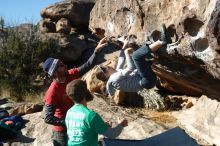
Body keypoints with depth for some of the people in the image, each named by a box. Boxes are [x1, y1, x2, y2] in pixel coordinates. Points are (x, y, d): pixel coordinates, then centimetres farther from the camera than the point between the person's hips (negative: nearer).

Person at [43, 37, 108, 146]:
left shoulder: (70, 75, -11)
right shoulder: (52, 92, -29)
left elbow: (87, 66, -9)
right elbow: (48, 118, -27)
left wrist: (97, 50, -22)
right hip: (62, 130, -6)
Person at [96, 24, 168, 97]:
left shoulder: (116, 74, 13)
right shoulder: (114, 78, -17)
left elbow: (121, 61, 24)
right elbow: (131, 68, -27)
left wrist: (124, 46, 25)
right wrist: (127, 53, -15)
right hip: (148, 80, -10)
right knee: (136, 55, -27)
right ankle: (161, 41, -23)